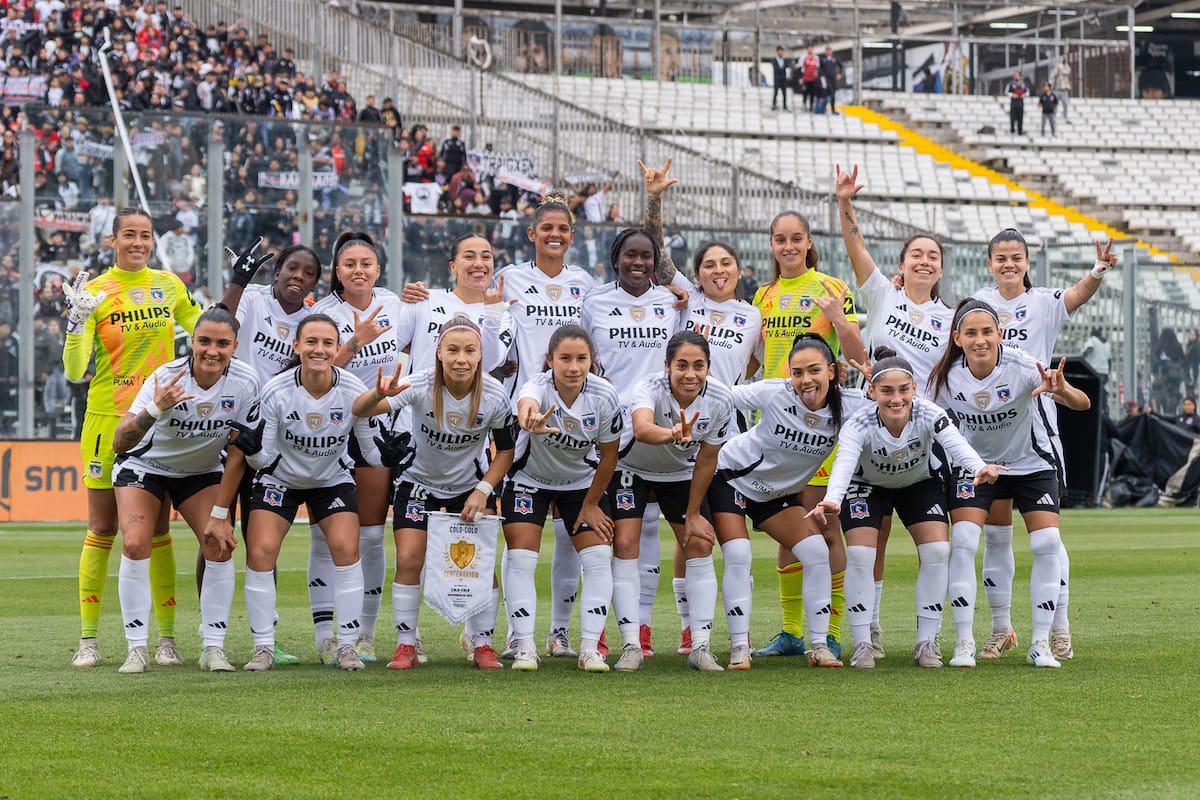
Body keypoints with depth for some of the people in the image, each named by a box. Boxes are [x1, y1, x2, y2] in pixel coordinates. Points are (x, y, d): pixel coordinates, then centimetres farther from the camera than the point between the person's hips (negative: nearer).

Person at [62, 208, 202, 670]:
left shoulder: (168, 285, 6)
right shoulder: (95, 292, -4)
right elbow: (74, 371, -9)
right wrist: (78, 319, -23)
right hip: (108, 419, -2)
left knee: (157, 530, 3)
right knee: (102, 529, 0)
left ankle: (167, 638, 7)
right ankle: (87, 640, 6)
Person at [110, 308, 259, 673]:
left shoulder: (246, 382, -23)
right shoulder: (167, 377, -30)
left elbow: (238, 452, -13)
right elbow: (119, 443, -34)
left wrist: (220, 515, -14)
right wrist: (155, 409, -52)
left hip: (201, 472, 2)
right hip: (145, 465, -2)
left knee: (220, 545, -15)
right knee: (135, 545, -20)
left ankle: (213, 648, -6)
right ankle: (137, 648, -12)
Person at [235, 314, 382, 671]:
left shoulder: (354, 391, -21)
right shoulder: (276, 391, -24)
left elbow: (372, 450, -5)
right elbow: (264, 458, -19)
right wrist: (251, 449, -37)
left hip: (333, 479, 0)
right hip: (280, 478, 0)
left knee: (346, 548, -17)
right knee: (260, 552, -14)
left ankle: (346, 647, -6)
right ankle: (263, 649, -2)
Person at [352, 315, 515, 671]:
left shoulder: (494, 395, -22)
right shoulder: (421, 385, -28)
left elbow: (506, 450, -5)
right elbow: (359, 411, -40)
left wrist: (483, 490, -17)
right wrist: (379, 395, -63)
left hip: (470, 485, 1)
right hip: (419, 482, -1)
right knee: (408, 560, -11)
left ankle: (483, 646, 7)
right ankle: (405, 646, 1)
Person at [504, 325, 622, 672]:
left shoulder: (604, 396, -25)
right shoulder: (539, 387, -33)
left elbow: (608, 456, -10)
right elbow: (526, 403, -61)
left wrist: (591, 504, -4)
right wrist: (531, 421, -85)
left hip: (581, 481, 2)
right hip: (530, 479, -2)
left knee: (598, 557, -8)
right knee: (521, 557, -11)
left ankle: (590, 648, -2)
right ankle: (524, 647, -4)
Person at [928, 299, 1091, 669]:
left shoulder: (1022, 367, -27)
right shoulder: (945, 378, -19)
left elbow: (1082, 404, -32)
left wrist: (1061, 390, -54)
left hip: (1031, 463, -1)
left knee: (1047, 544, -13)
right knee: (962, 542, -17)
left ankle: (1041, 642, -1)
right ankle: (964, 642, -9)